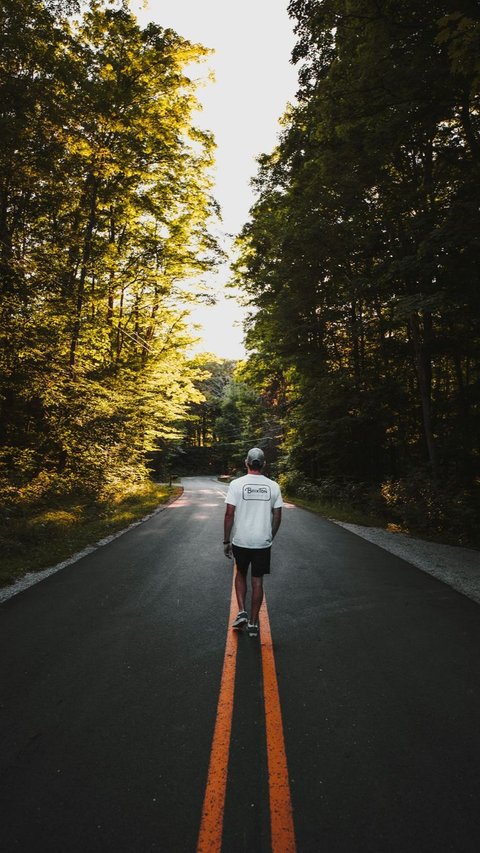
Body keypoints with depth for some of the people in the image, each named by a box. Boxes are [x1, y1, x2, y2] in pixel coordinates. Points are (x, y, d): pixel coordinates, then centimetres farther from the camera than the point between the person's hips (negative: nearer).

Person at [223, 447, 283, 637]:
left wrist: (226, 541, -1)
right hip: (263, 543, 1)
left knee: (240, 574, 23)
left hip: (240, 541, -1)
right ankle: (253, 623, 19)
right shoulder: (273, 486, -3)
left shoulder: (236, 484, -10)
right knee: (257, 581, 11)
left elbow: (229, 514, -10)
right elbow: (277, 516, 2)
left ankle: (241, 612, 14)